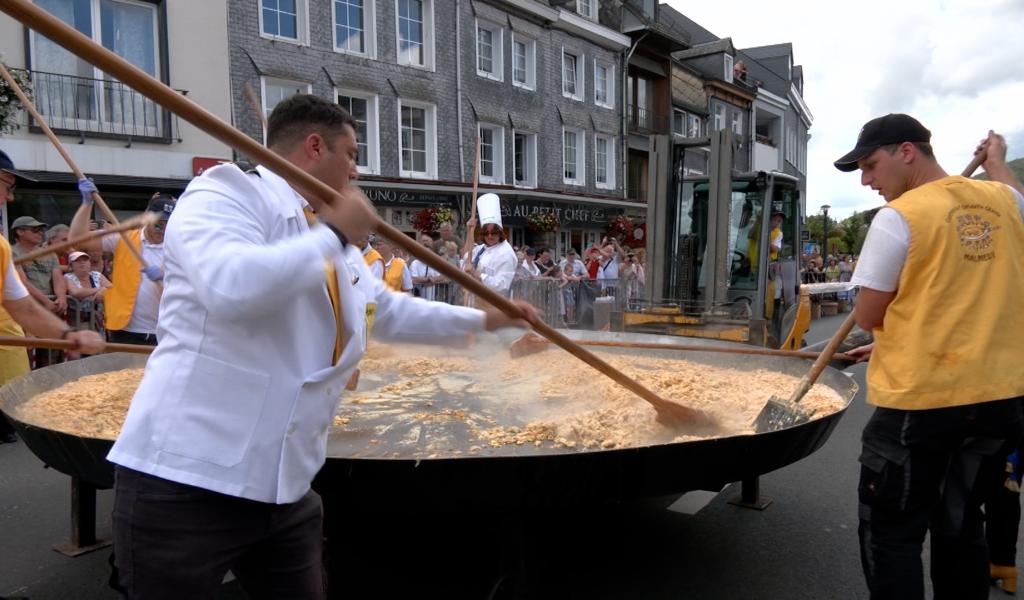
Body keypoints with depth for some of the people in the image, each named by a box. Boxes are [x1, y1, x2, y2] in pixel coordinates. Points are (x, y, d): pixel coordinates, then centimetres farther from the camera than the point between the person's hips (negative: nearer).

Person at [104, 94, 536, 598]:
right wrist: (334, 235, -19)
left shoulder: (330, 243, 15)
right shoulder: (224, 192, -10)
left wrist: (483, 320, 30)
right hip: (186, 482, -8)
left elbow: (391, 310, 28)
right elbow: (230, 284, -31)